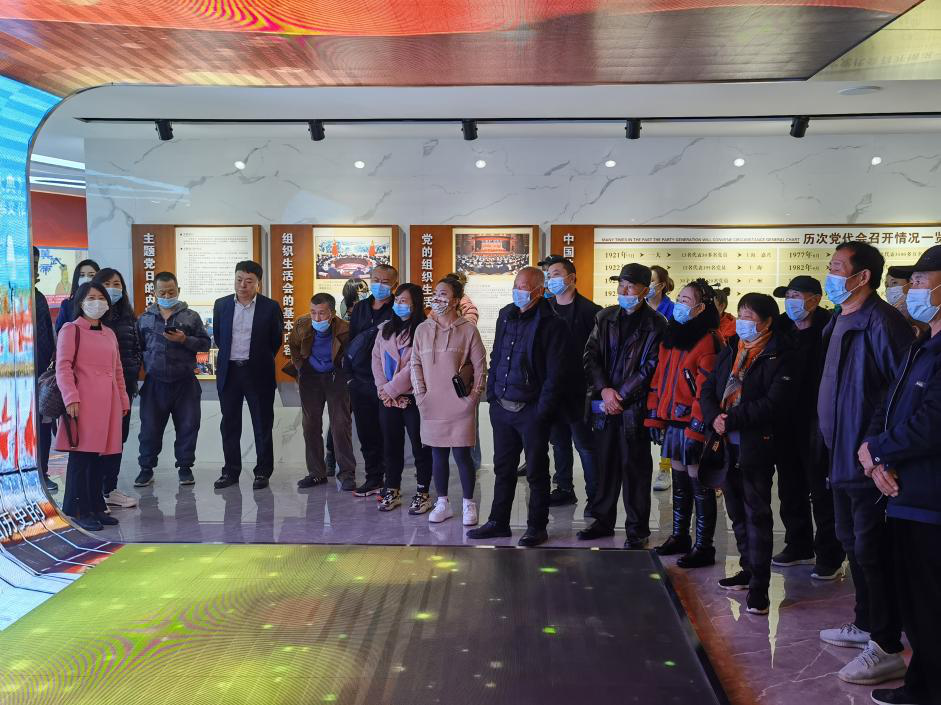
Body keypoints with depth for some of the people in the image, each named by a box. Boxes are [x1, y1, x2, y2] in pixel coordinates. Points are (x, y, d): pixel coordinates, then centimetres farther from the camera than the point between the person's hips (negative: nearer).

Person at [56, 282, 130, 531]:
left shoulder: (109, 333, 20)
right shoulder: (71, 330, 0)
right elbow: (63, 367, -8)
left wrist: (123, 399, 18)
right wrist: (71, 398, -17)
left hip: (108, 403, 6)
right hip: (84, 403, -6)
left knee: (101, 456, 8)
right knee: (81, 456, -4)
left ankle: (96, 507, 16)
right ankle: (79, 510, 2)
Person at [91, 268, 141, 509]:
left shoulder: (127, 316, 13)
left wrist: (134, 374, 7)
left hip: (125, 383, 6)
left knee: (119, 435, 10)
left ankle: (110, 488, 19)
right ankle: (97, 490, 4)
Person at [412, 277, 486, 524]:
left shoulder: (468, 330, -1)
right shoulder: (422, 329, 7)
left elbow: (480, 366, 0)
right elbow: (416, 364, 9)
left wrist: (474, 396, -4)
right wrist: (421, 395, 1)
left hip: (460, 405, -3)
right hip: (432, 406, 3)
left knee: (462, 455, -1)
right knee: (438, 455, 9)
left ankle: (468, 504, 13)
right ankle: (442, 504, 21)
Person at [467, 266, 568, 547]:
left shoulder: (551, 324, -11)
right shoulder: (506, 315, 10)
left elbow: (555, 373, -13)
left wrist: (542, 411, -16)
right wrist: (492, 394, 11)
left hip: (532, 410, -6)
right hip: (502, 407, 6)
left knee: (536, 472, 6)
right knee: (503, 468, 15)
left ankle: (537, 528, 18)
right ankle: (498, 522, 26)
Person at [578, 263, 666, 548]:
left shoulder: (656, 324, -5)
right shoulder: (605, 317, 10)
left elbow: (650, 369, -9)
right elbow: (591, 355, 5)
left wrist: (621, 397, -12)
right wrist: (604, 389, -8)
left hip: (635, 406, -4)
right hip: (604, 406, 4)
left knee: (635, 468, 2)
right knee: (604, 464, 12)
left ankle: (638, 530, 12)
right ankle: (603, 521, 25)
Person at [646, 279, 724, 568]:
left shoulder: (709, 341, -14)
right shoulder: (670, 336, 13)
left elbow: (706, 391, -19)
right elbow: (659, 379, 15)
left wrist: (696, 430, -21)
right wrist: (654, 417, 10)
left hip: (694, 424, -8)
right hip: (671, 421, 8)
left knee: (699, 484, 0)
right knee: (679, 480, 18)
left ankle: (703, 547, 10)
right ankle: (679, 536, 30)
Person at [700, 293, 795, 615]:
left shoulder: (779, 356, -6)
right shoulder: (729, 352, 16)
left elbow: (774, 402, -17)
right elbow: (708, 390, 12)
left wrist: (732, 420, -18)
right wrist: (714, 418, -8)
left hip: (756, 445, -7)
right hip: (727, 443, 7)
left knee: (757, 514, -5)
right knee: (737, 512, 14)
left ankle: (759, 585, -1)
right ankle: (748, 569, 27)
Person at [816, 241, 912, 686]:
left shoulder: (881, 321, -17)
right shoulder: (839, 322, 13)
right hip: (842, 453, 10)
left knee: (871, 549, -4)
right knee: (853, 542, 19)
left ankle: (887, 649, 7)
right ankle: (866, 625, 34)